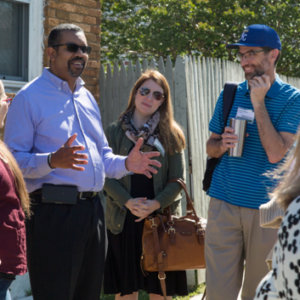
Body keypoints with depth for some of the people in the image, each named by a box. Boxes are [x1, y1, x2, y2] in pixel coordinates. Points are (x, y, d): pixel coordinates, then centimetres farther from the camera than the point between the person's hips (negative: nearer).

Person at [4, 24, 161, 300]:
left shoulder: (87, 98, 19)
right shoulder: (30, 97, -5)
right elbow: (13, 160, -13)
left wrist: (126, 164, 5)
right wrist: (53, 161, -30)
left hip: (92, 211, 8)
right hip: (53, 212, -8)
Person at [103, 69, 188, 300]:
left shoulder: (170, 134, 6)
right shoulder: (116, 131, 5)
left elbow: (177, 179, 1)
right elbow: (106, 175, -1)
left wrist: (156, 204, -14)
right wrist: (128, 202, -16)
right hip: (123, 220, 0)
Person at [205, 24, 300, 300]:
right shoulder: (230, 95, 8)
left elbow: (276, 153, -15)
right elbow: (210, 147, 15)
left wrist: (258, 102, -13)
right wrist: (222, 144, -8)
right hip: (224, 205, 3)